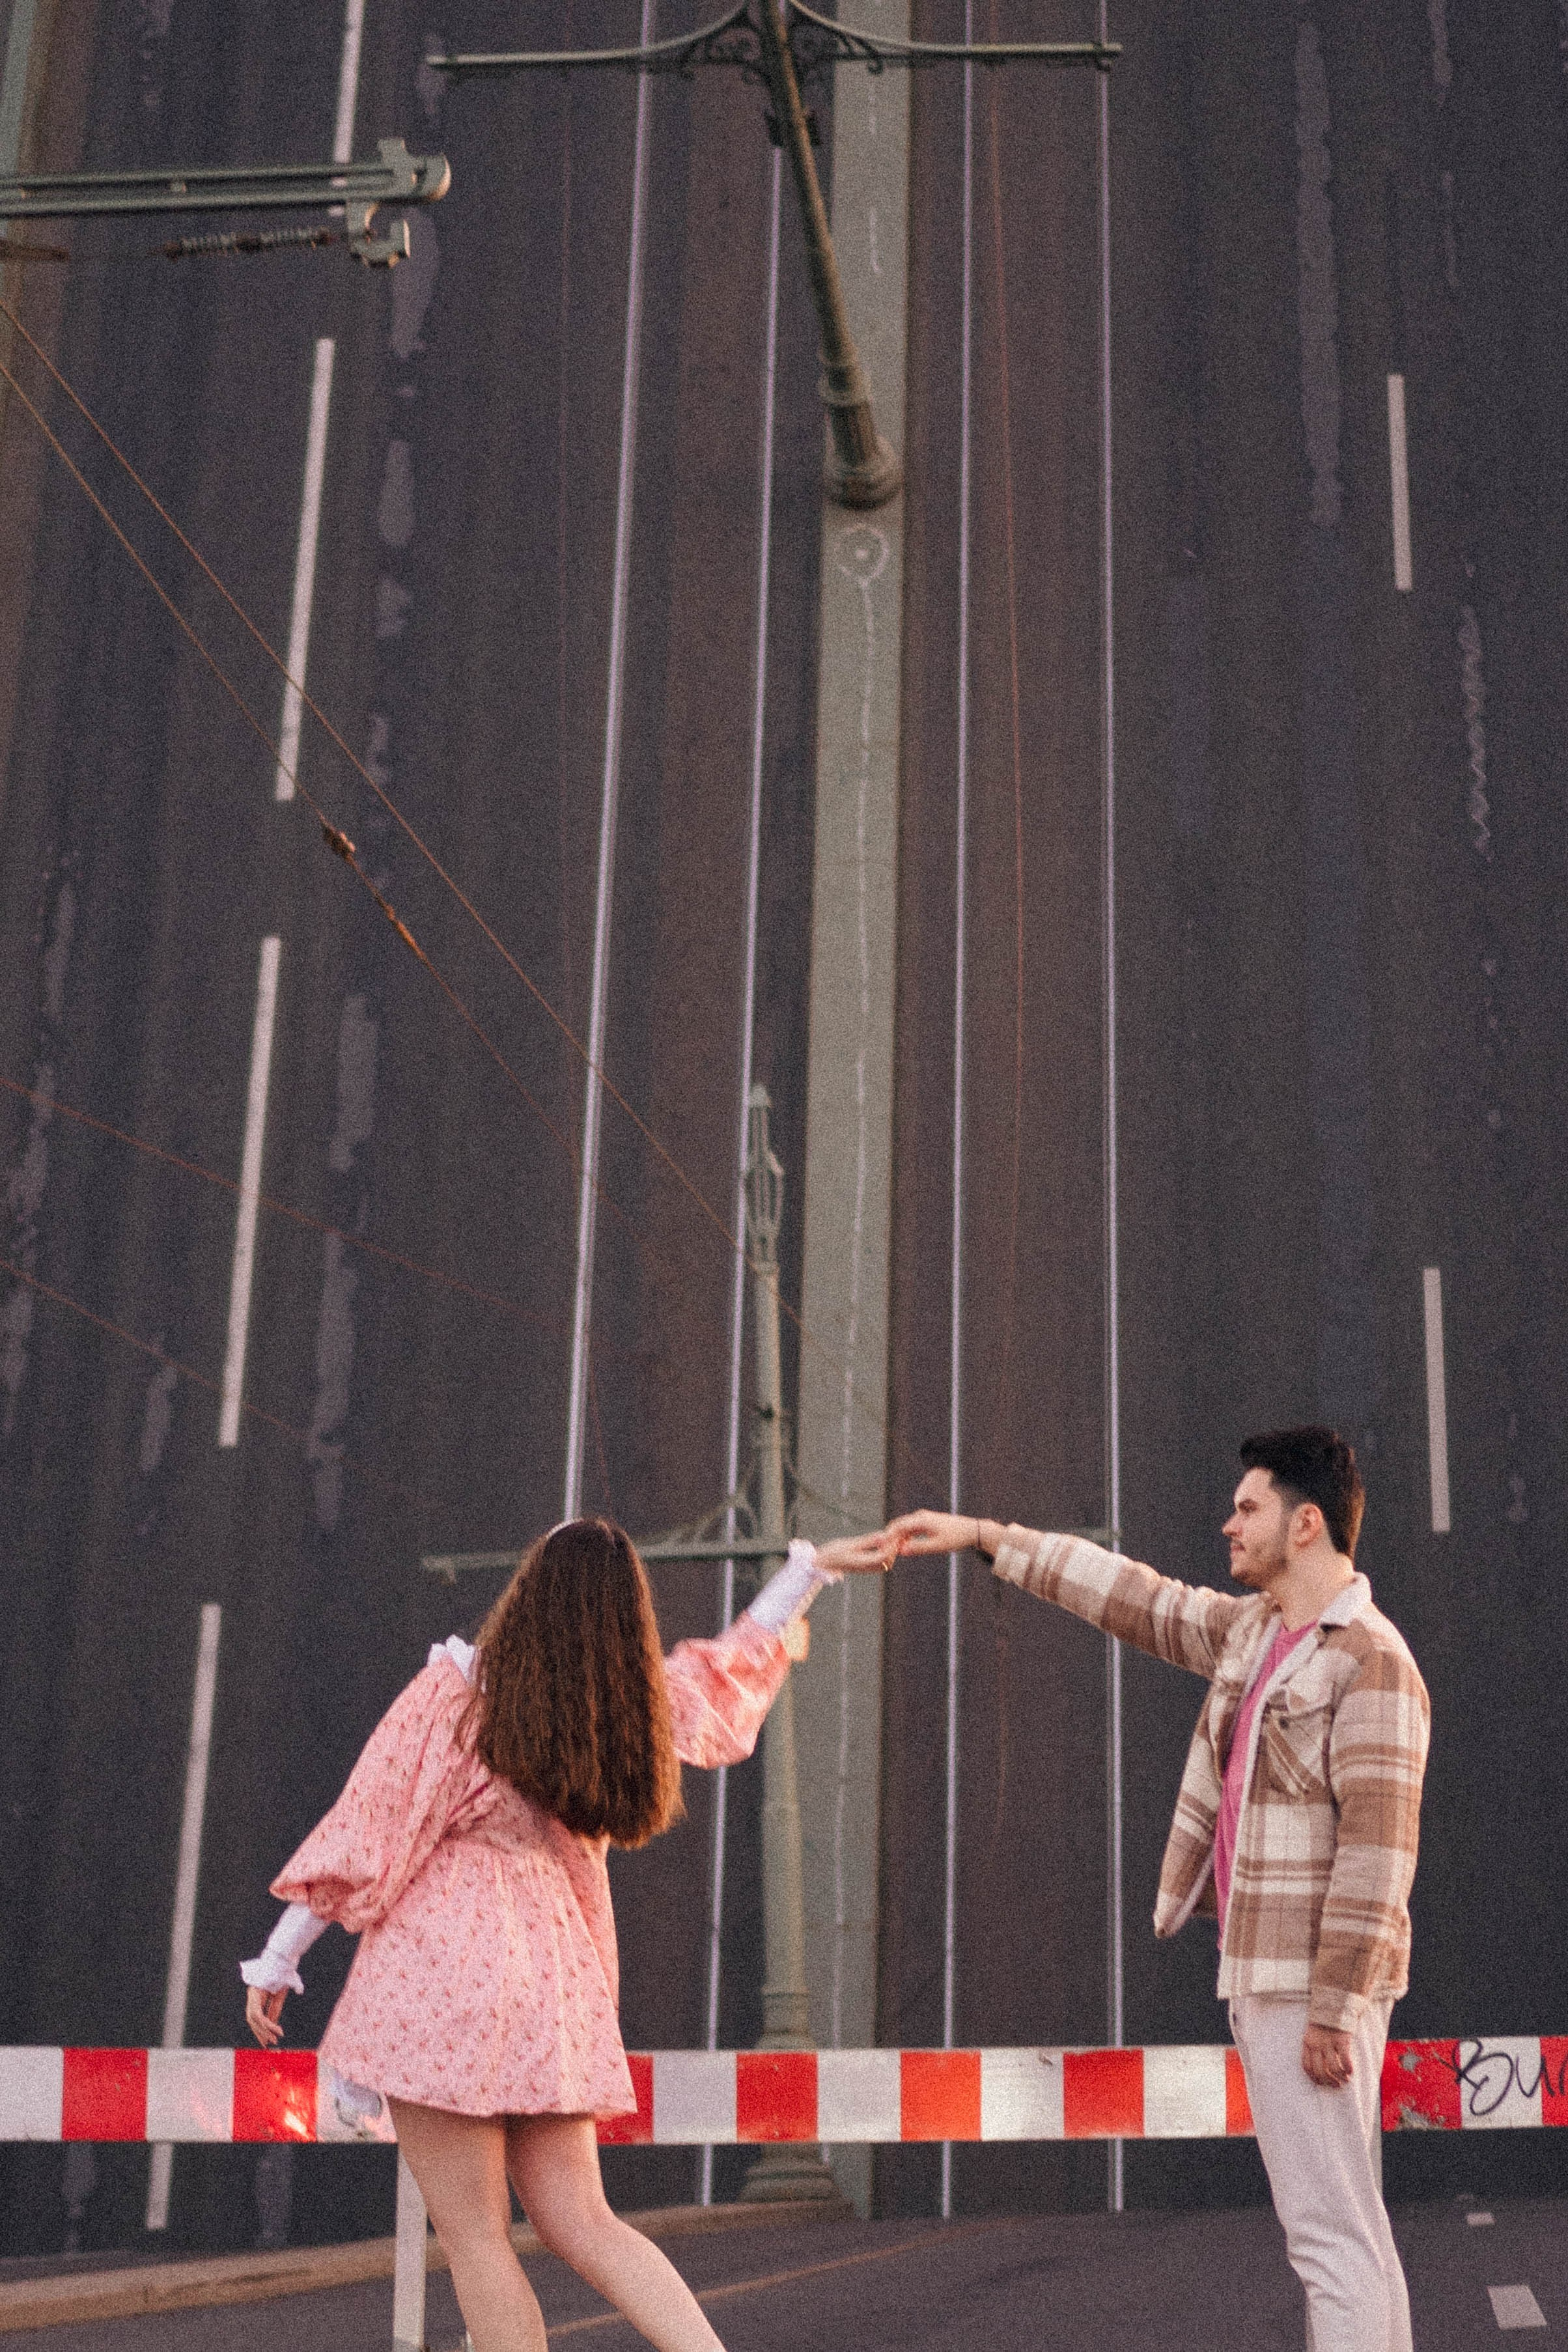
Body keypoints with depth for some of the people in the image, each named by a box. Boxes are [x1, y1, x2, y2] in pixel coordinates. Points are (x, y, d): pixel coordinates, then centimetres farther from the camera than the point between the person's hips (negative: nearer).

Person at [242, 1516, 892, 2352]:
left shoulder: (454, 1692, -9)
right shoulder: (631, 1707, 5)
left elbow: (361, 1832, -7)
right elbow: (724, 1667, 23)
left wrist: (278, 1959, 1)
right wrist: (812, 1564, 33)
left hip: (438, 1968, -5)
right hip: (551, 1976, 5)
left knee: (474, 2238, 0)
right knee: (582, 2226, 12)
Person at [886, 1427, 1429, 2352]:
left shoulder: (1371, 1660, -13)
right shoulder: (1252, 1631, 14)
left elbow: (1379, 1850, -19)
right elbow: (1137, 1599, 24)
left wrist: (1334, 2008, -21)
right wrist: (987, 1538, 25)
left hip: (1312, 1987, -9)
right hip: (1262, 1977, 9)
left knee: (1334, 2231, -9)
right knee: (1343, 2231, 11)